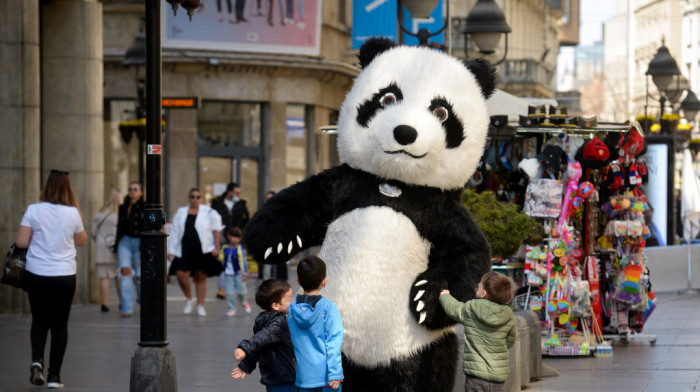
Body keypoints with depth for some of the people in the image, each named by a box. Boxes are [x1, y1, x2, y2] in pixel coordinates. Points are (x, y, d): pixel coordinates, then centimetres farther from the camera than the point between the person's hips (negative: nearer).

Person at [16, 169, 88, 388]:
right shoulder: (73, 213, -5)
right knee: (59, 324, 9)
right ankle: (54, 375, 7)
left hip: (36, 274, 0)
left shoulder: (34, 210, -7)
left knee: (39, 320, 17)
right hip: (64, 276, 0)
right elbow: (81, 241, 10)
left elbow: (21, 242, -6)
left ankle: (36, 359, -6)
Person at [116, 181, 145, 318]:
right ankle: (126, 308, -15)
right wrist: (116, 249, 16)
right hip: (125, 241, 3)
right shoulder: (123, 208, 12)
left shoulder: (145, 208, -3)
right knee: (125, 270, -15)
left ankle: (142, 299, 33)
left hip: (139, 242, -3)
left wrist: (143, 249, -15)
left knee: (139, 276, -1)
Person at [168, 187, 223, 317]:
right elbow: (175, 233, 11)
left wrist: (216, 247, -3)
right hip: (184, 251, 2)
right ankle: (189, 299, 11)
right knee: (181, 274, -13)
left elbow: (217, 230, 4)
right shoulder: (181, 213, 11)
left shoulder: (209, 213, 1)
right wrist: (171, 250, 8)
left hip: (203, 250, -2)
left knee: (201, 277, 4)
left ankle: (200, 305, 14)